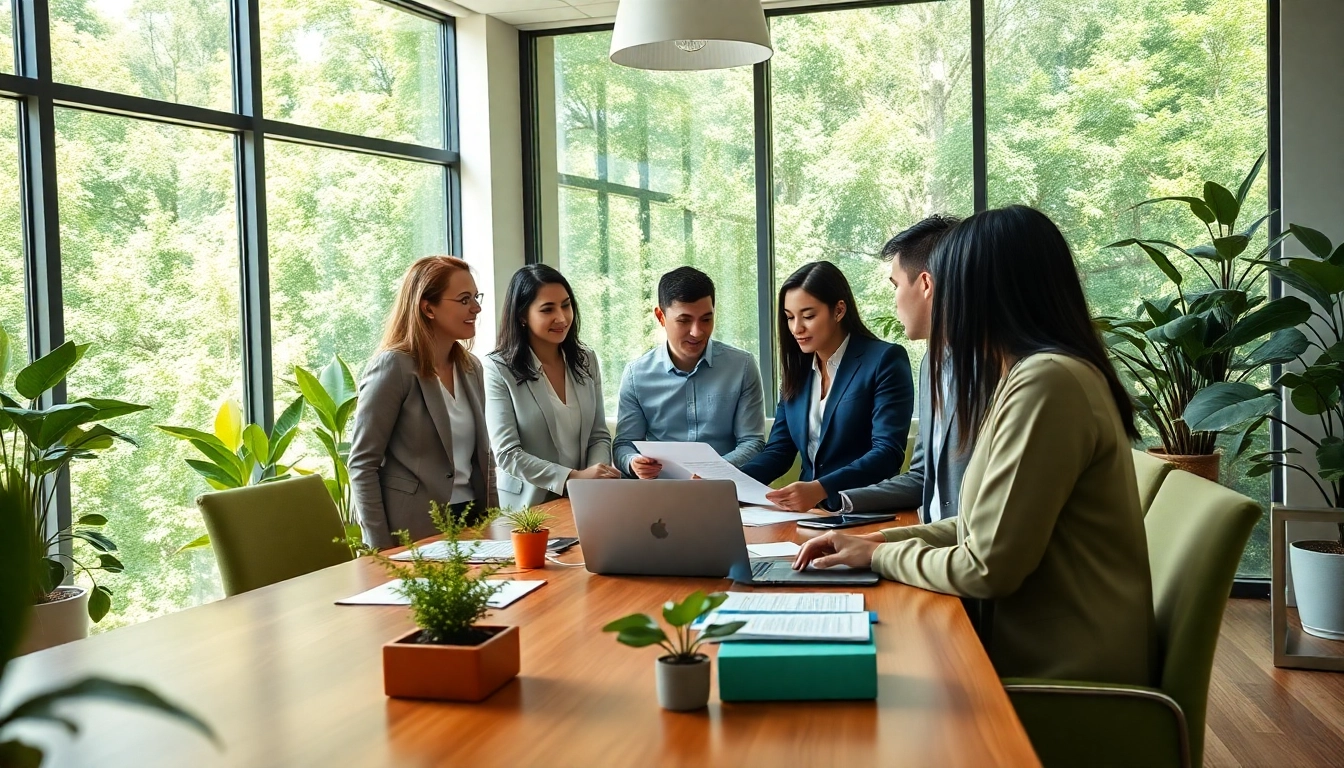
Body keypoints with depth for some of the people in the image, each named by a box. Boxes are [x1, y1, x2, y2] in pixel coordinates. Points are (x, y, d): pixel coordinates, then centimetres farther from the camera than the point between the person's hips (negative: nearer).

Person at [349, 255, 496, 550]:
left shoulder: (470, 366, 9)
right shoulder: (393, 366, -12)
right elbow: (362, 465, -13)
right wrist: (381, 550, -16)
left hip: (470, 522, 6)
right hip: (414, 532, -6)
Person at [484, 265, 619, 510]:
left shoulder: (586, 360, 9)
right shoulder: (498, 369, -6)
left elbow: (599, 435, 10)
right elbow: (507, 454, -11)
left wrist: (593, 479, -10)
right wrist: (574, 478, -21)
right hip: (527, 508, -4)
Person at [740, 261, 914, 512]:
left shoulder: (884, 360, -6)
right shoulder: (798, 369, 13)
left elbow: (888, 452, -15)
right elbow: (778, 451, 10)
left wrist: (821, 489, -29)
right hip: (809, 511, 6)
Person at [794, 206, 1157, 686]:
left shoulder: (1046, 382, -22)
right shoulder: (1050, 371, 12)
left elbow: (988, 569, -21)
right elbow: (991, 526, 15)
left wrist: (879, 556, -5)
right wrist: (881, 539, 6)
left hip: (1060, 674, -8)